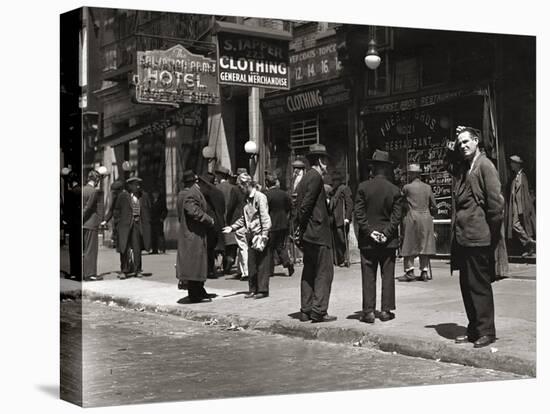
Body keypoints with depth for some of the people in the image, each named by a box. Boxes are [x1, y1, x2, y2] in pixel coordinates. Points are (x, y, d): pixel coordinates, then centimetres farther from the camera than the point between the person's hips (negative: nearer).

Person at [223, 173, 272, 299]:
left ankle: (263, 290, 3)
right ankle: (253, 289, 17)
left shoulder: (260, 197, -11)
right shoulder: (247, 199, 14)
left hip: (260, 235, -8)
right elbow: (243, 219, 20)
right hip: (251, 236, 8)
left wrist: (264, 236, -19)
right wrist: (232, 228, 8)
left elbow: (265, 218, -15)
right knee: (251, 264, 9)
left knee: (262, 264, -2)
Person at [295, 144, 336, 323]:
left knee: (309, 272, 12)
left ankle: (306, 310, 14)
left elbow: (299, 205, 16)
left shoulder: (305, 178, 17)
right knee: (324, 272, -6)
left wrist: (299, 228, 14)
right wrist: (302, 226, -9)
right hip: (318, 233, -10)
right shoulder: (316, 178, -12)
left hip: (308, 234, 10)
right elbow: (306, 205, -18)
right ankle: (319, 310, -8)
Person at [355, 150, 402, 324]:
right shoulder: (394, 190, -2)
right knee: (387, 276, 8)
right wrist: (386, 233, -6)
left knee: (368, 277, 3)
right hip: (388, 240, 1)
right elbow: (396, 216, -6)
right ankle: (386, 310, 9)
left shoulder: (363, 187, -4)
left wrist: (369, 231, -6)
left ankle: (369, 311, 2)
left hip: (367, 240, -1)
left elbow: (359, 213, -8)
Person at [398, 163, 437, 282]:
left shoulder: (407, 187, -5)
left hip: (411, 218, -4)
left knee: (409, 245, 2)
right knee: (424, 244, 7)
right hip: (426, 218, 4)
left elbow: (401, 202, 5)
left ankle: (410, 271, -2)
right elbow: (434, 207, 6)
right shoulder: (427, 187, 5)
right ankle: (424, 271, 7)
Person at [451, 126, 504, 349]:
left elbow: (496, 202, -13)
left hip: (478, 237, -9)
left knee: (479, 285, -3)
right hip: (462, 236, 9)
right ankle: (474, 329, 22)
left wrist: (493, 234, -10)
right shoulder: (462, 167, 15)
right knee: (467, 285, 13)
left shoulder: (484, 165, -9)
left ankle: (486, 332, 6)